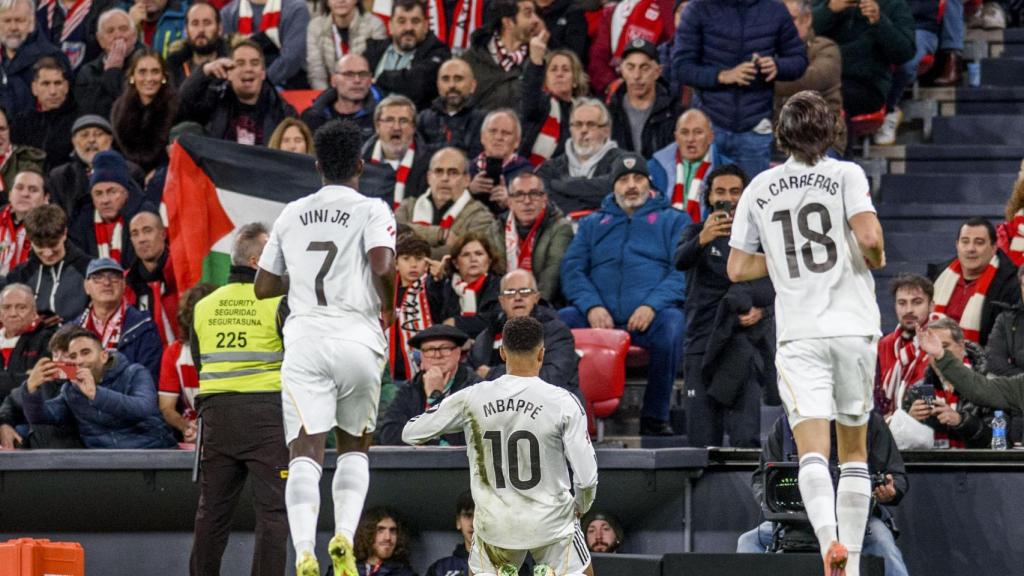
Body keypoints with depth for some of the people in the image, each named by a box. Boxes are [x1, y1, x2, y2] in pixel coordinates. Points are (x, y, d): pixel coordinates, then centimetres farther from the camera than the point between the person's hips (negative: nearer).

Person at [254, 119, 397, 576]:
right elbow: (382, 264, -15)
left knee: (305, 452, -7)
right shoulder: (371, 210, 3)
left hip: (303, 338, 1)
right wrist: (388, 305, 4)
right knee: (354, 447, 18)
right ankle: (344, 535, -2)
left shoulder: (292, 214, 14)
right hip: (357, 340, -1)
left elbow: (263, 287, 18)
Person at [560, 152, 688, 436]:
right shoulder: (592, 223, 26)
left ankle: (655, 418, -26)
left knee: (671, 323, -36)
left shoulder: (672, 220, 19)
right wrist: (592, 306, -9)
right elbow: (572, 269, 12)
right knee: (558, 321, -26)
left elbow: (682, 272, 3)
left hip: (650, 316, -2)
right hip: (601, 315, 2)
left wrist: (652, 305, -15)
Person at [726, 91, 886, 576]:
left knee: (812, 450, -10)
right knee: (854, 450, 12)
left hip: (798, 333, 0)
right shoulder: (845, 175, 0)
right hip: (854, 325, 0)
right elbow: (869, 237, -14)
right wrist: (876, 260, 8)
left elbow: (737, 268, 10)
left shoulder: (759, 189, 8)